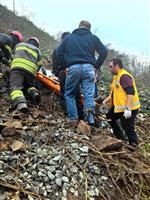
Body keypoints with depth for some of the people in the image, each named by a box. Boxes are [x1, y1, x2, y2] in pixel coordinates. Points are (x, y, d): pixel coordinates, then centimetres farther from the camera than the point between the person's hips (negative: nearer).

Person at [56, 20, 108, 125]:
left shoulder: (69, 37, 17)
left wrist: (64, 64, 19)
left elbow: (59, 53, 13)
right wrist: (97, 65, 17)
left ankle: (73, 118, 4)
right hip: (88, 68, 0)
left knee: (69, 94, 13)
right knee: (89, 95, -1)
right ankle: (89, 119, -19)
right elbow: (104, 52, 11)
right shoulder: (93, 38, 16)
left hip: (73, 68, 0)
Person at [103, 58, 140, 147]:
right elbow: (114, 93, 21)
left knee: (129, 129, -4)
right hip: (119, 107, 11)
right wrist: (104, 101, 15)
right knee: (109, 117, 21)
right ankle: (120, 138, 28)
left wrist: (128, 108, -31)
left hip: (129, 108, -11)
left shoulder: (124, 76, -18)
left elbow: (131, 92, -26)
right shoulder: (116, 77, 15)